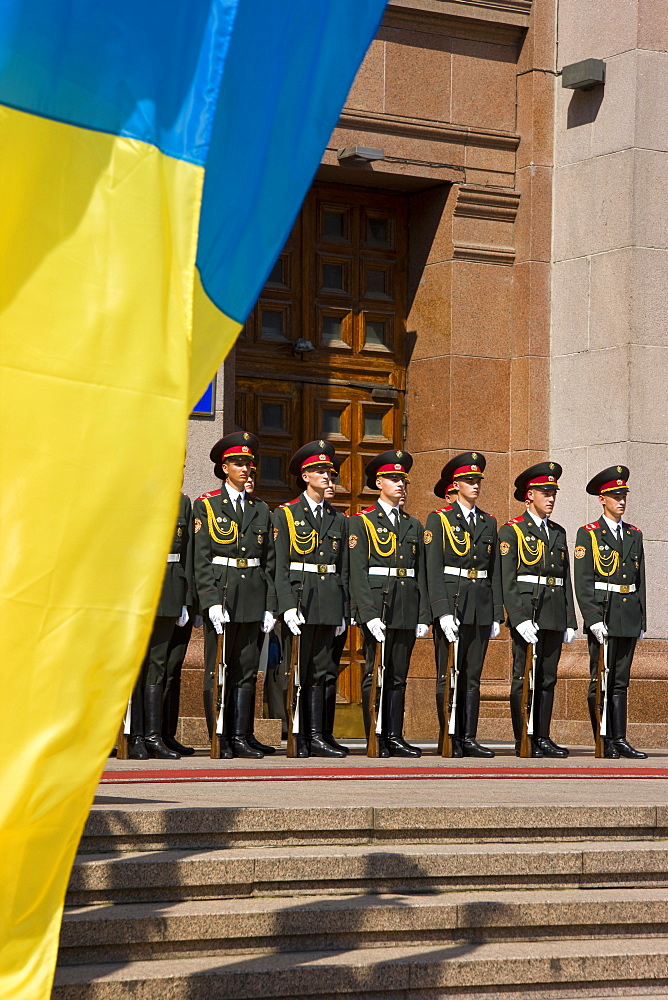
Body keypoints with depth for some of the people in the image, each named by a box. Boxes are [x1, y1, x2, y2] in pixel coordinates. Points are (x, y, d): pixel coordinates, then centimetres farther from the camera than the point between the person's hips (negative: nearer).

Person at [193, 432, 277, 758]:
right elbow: (201, 559, -4)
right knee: (217, 670, -2)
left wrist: (269, 605, 5)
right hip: (221, 592, -4)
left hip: (253, 597, 4)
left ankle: (241, 736, 7)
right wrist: (211, 601, -14)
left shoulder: (261, 509, 15)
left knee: (246, 669, 4)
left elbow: (269, 561, 13)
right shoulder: (206, 505, 2)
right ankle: (220, 739, 1)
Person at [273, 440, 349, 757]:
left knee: (319, 672, 4)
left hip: (328, 603, 4)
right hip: (299, 597, -4)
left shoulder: (338, 520, 15)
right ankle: (298, 739, 1)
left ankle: (316, 735, 3)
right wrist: (288, 606, -14)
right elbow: (280, 565, -5)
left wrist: (343, 611, 9)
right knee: (296, 672, -1)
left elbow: (344, 569, 15)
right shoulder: (286, 514, 2)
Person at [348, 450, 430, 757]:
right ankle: (376, 741, -2)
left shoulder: (413, 525, 18)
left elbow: (421, 574, 15)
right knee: (375, 675, -4)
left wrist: (423, 616, 5)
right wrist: (369, 614, -15)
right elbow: (357, 573, -5)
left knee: (398, 676, 6)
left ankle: (395, 738, 8)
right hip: (377, 606, -5)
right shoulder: (362, 522, 3)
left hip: (407, 611, 5)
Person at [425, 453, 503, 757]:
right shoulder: (439, 519, 1)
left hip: (481, 606, 4)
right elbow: (433, 570, -6)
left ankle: (469, 739, 7)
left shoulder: (488, 523, 15)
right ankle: (450, 739, 1)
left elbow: (495, 572, 15)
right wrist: (443, 612, -15)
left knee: (473, 676, 5)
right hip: (451, 602, -4)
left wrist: (496, 615, 8)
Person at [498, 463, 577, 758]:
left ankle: (542, 737, 11)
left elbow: (566, 579, 17)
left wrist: (570, 621, 10)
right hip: (527, 612, -6)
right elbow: (506, 580, -8)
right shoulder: (511, 531, -1)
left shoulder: (558, 532, 17)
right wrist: (519, 618, -17)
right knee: (524, 678, -4)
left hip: (555, 617, 6)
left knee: (547, 678, 7)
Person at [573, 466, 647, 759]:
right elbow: (582, 583, -7)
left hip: (629, 618, 5)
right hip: (602, 615, -5)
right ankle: (605, 743, 0)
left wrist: (642, 620, 11)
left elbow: (640, 581, 17)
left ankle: (619, 740, 6)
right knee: (601, 681, -2)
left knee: (620, 682, 6)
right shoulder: (588, 534, -1)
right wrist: (593, 619, -15)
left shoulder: (634, 535, 15)